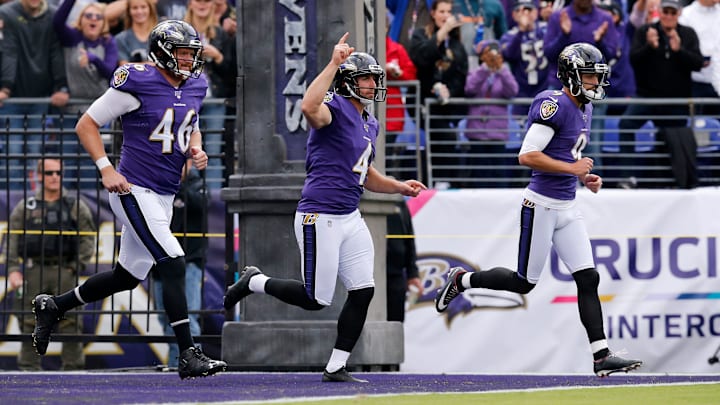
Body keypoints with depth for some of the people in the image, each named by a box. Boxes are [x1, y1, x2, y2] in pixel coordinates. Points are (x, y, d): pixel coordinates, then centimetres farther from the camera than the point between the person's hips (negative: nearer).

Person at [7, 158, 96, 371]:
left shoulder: (75, 206, 8)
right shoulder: (25, 207, 9)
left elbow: (88, 239, 7)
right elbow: (12, 240, 6)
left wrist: (76, 266, -4)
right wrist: (13, 269, -5)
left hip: (64, 271, -1)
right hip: (33, 272, 1)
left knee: (70, 323, -6)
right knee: (30, 324, 1)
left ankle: (73, 368, -3)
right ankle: (29, 367, 7)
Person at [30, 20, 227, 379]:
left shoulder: (195, 86, 7)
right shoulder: (137, 84, -16)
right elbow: (86, 124, -9)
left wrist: (195, 150, 2)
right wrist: (106, 169, -18)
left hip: (164, 197, 9)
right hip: (134, 191, -9)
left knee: (128, 276, 15)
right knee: (173, 265, -17)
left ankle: (52, 306, 34)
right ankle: (188, 356, -15)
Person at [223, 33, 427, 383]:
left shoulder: (370, 124, 17)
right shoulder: (336, 107, -11)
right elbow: (309, 108, -37)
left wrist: (399, 187, 14)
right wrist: (334, 63, -36)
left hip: (350, 219, 9)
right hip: (320, 219, -9)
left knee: (363, 292, 1)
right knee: (315, 300, -4)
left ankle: (336, 368, 10)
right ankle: (254, 282, 21)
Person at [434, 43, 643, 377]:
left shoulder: (584, 109, 13)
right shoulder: (554, 105, -17)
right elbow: (527, 156, -22)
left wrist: (585, 177, 10)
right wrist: (572, 168, -19)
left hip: (567, 209, 8)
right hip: (542, 206, -8)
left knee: (588, 279, 0)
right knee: (524, 283, 3)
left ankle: (601, 355, -2)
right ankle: (461, 280, 25)